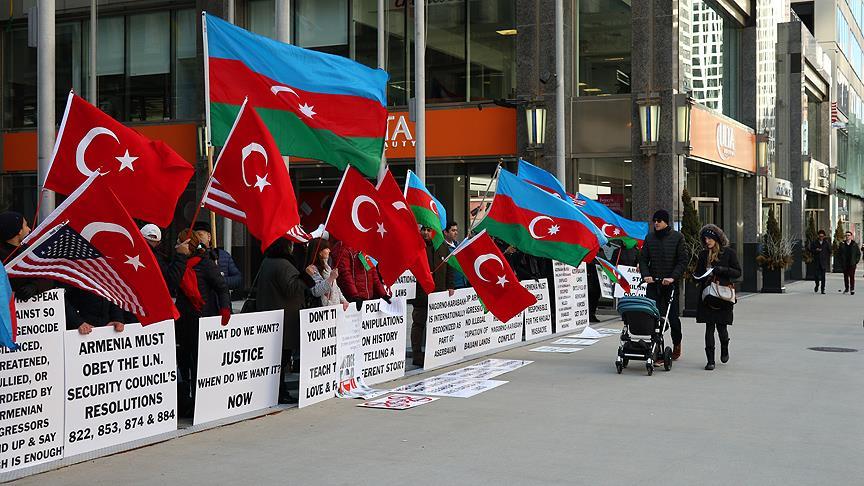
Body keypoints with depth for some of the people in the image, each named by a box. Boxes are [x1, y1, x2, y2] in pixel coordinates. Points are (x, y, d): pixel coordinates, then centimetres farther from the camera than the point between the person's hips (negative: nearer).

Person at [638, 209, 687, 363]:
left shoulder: (677, 237, 0)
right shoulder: (649, 237, 10)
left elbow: (683, 261, -3)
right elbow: (643, 259, 11)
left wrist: (673, 277, -15)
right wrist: (645, 275, -6)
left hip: (671, 283, -2)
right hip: (653, 283, 2)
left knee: (673, 316, 3)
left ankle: (676, 344, 29)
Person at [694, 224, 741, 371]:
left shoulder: (729, 253, 1)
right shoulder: (703, 254, 10)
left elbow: (737, 272, -1)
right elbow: (698, 273, 17)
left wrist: (720, 269, -14)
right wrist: (704, 276, -6)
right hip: (707, 296, 2)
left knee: (721, 326, -1)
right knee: (709, 327, -2)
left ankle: (724, 349, 31)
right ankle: (710, 360, 2)